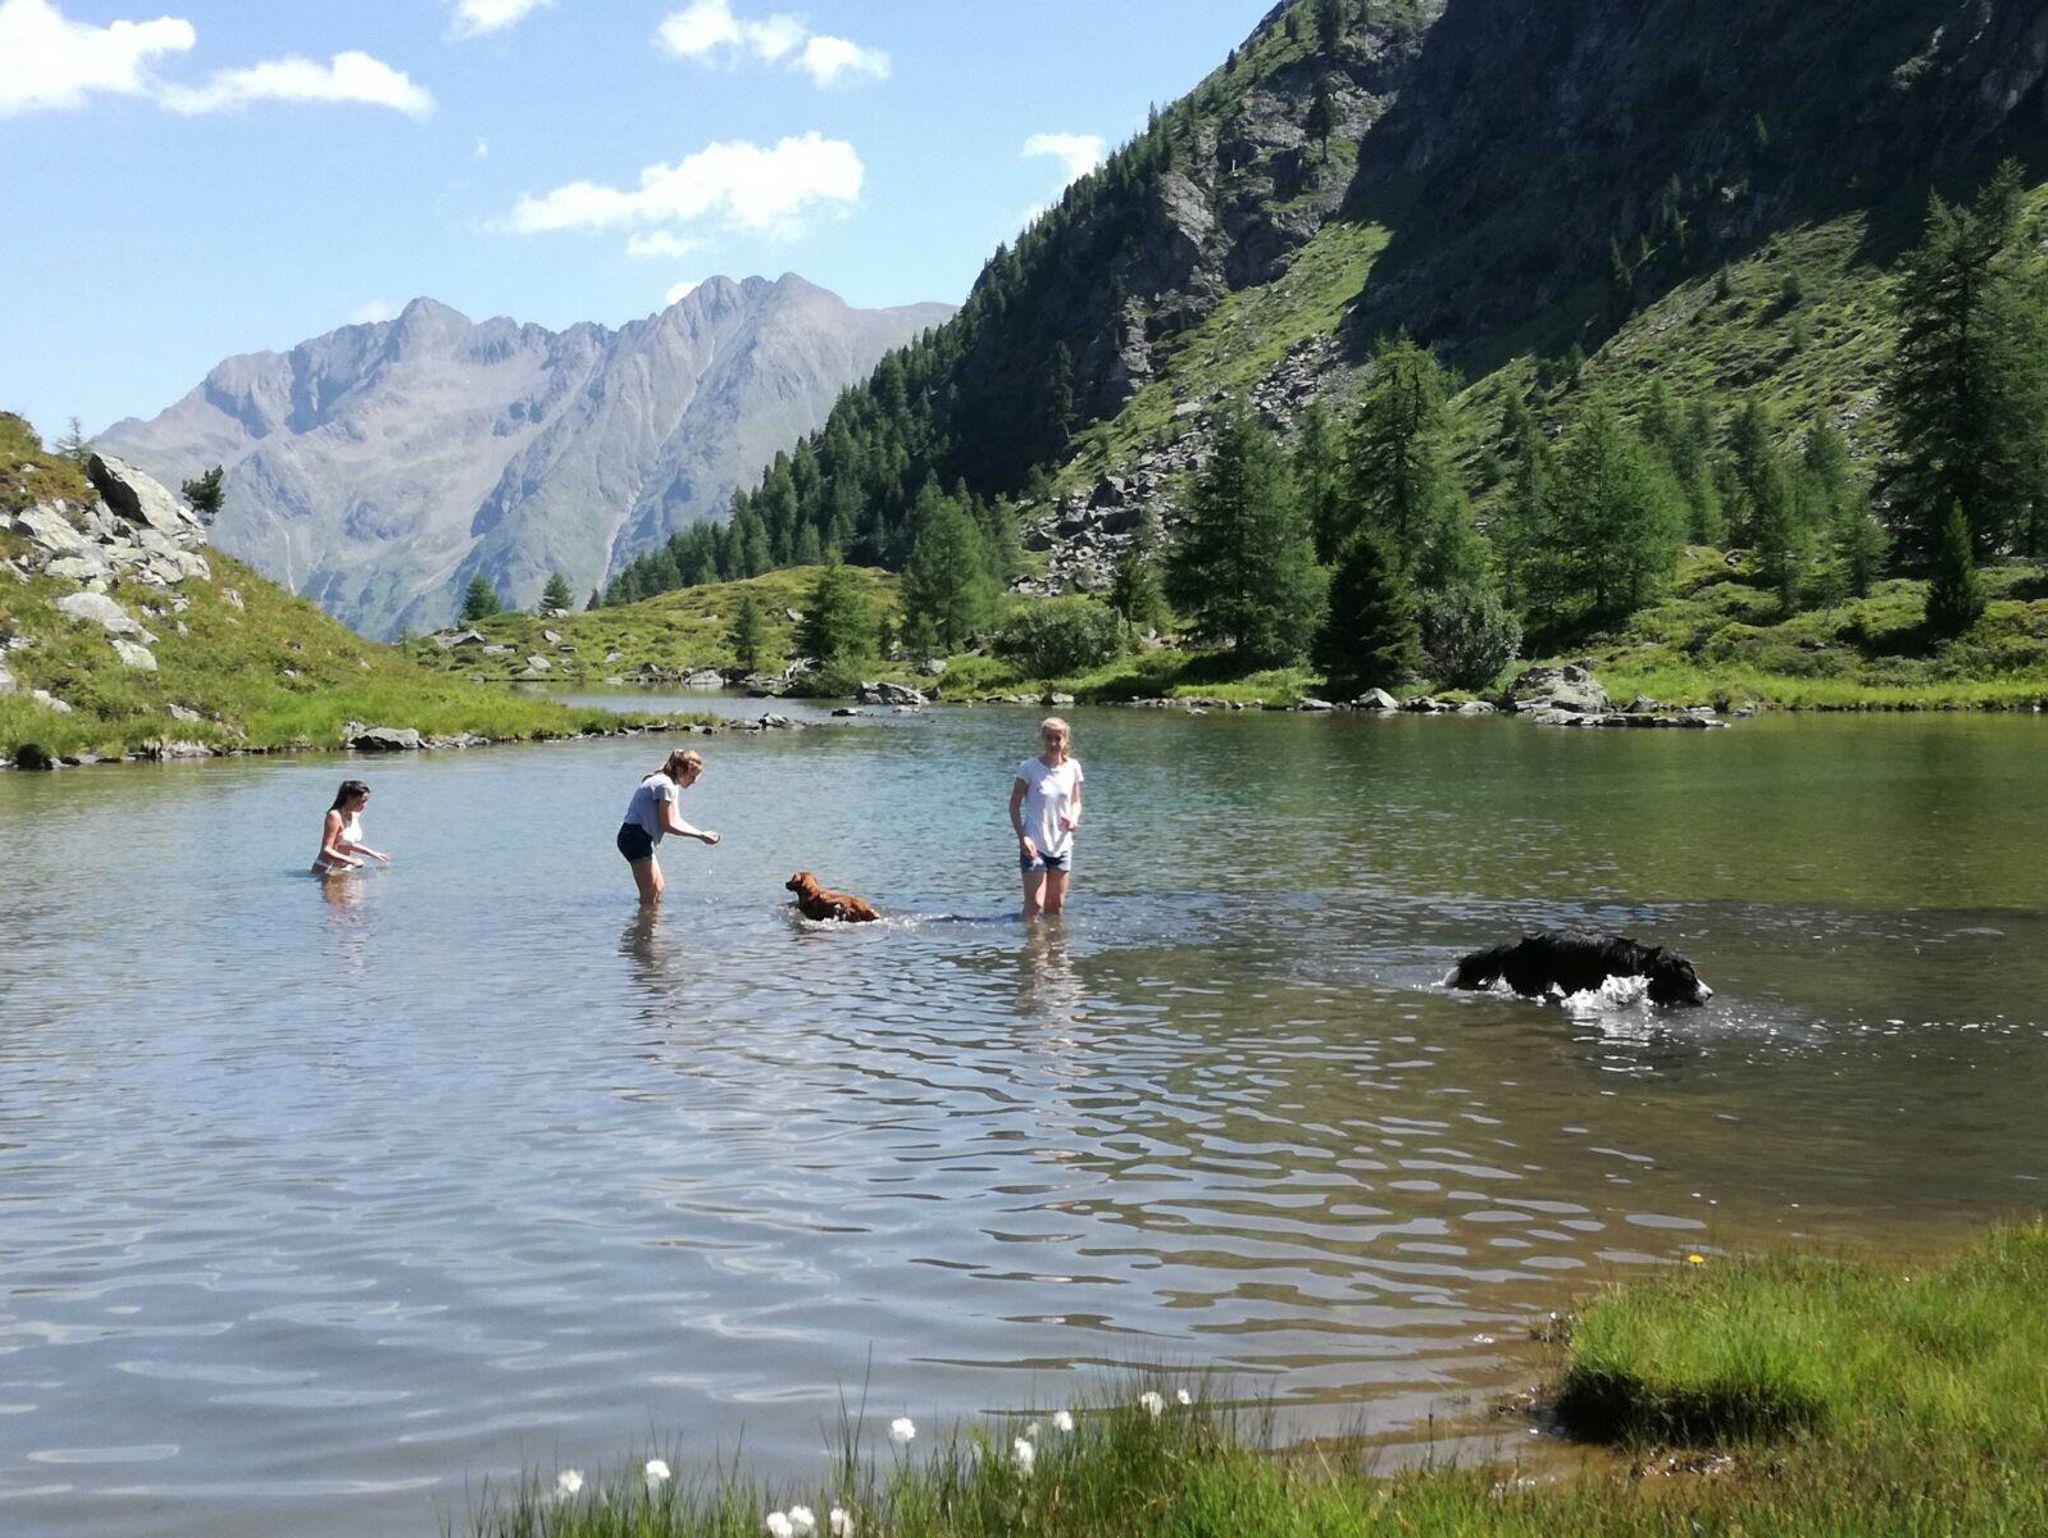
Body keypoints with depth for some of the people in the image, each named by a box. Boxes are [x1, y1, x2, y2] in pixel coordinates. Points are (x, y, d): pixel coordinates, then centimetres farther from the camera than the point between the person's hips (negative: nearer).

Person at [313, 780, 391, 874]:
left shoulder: (356, 815, 8)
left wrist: (371, 852, 12)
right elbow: (326, 850, -21)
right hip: (325, 870, -8)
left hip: (345, 869, 8)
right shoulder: (335, 817, -17)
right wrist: (351, 861, -28)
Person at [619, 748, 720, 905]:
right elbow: (668, 825, -18)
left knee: (658, 889, 19)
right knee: (650, 896, -8)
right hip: (636, 837, -11)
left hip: (634, 837, 11)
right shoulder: (666, 786, -17)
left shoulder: (671, 785, 15)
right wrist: (700, 836, -15)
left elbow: (676, 821, 15)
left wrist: (702, 834, 5)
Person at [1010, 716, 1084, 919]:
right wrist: (1022, 837, -18)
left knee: (1056, 906, 10)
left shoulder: (1072, 767, 3)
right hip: (1034, 845, -4)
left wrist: (1074, 819, -9)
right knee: (1034, 905, -10)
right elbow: (1014, 805, -6)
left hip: (1062, 845, 4)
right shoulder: (1029, 768, -9)